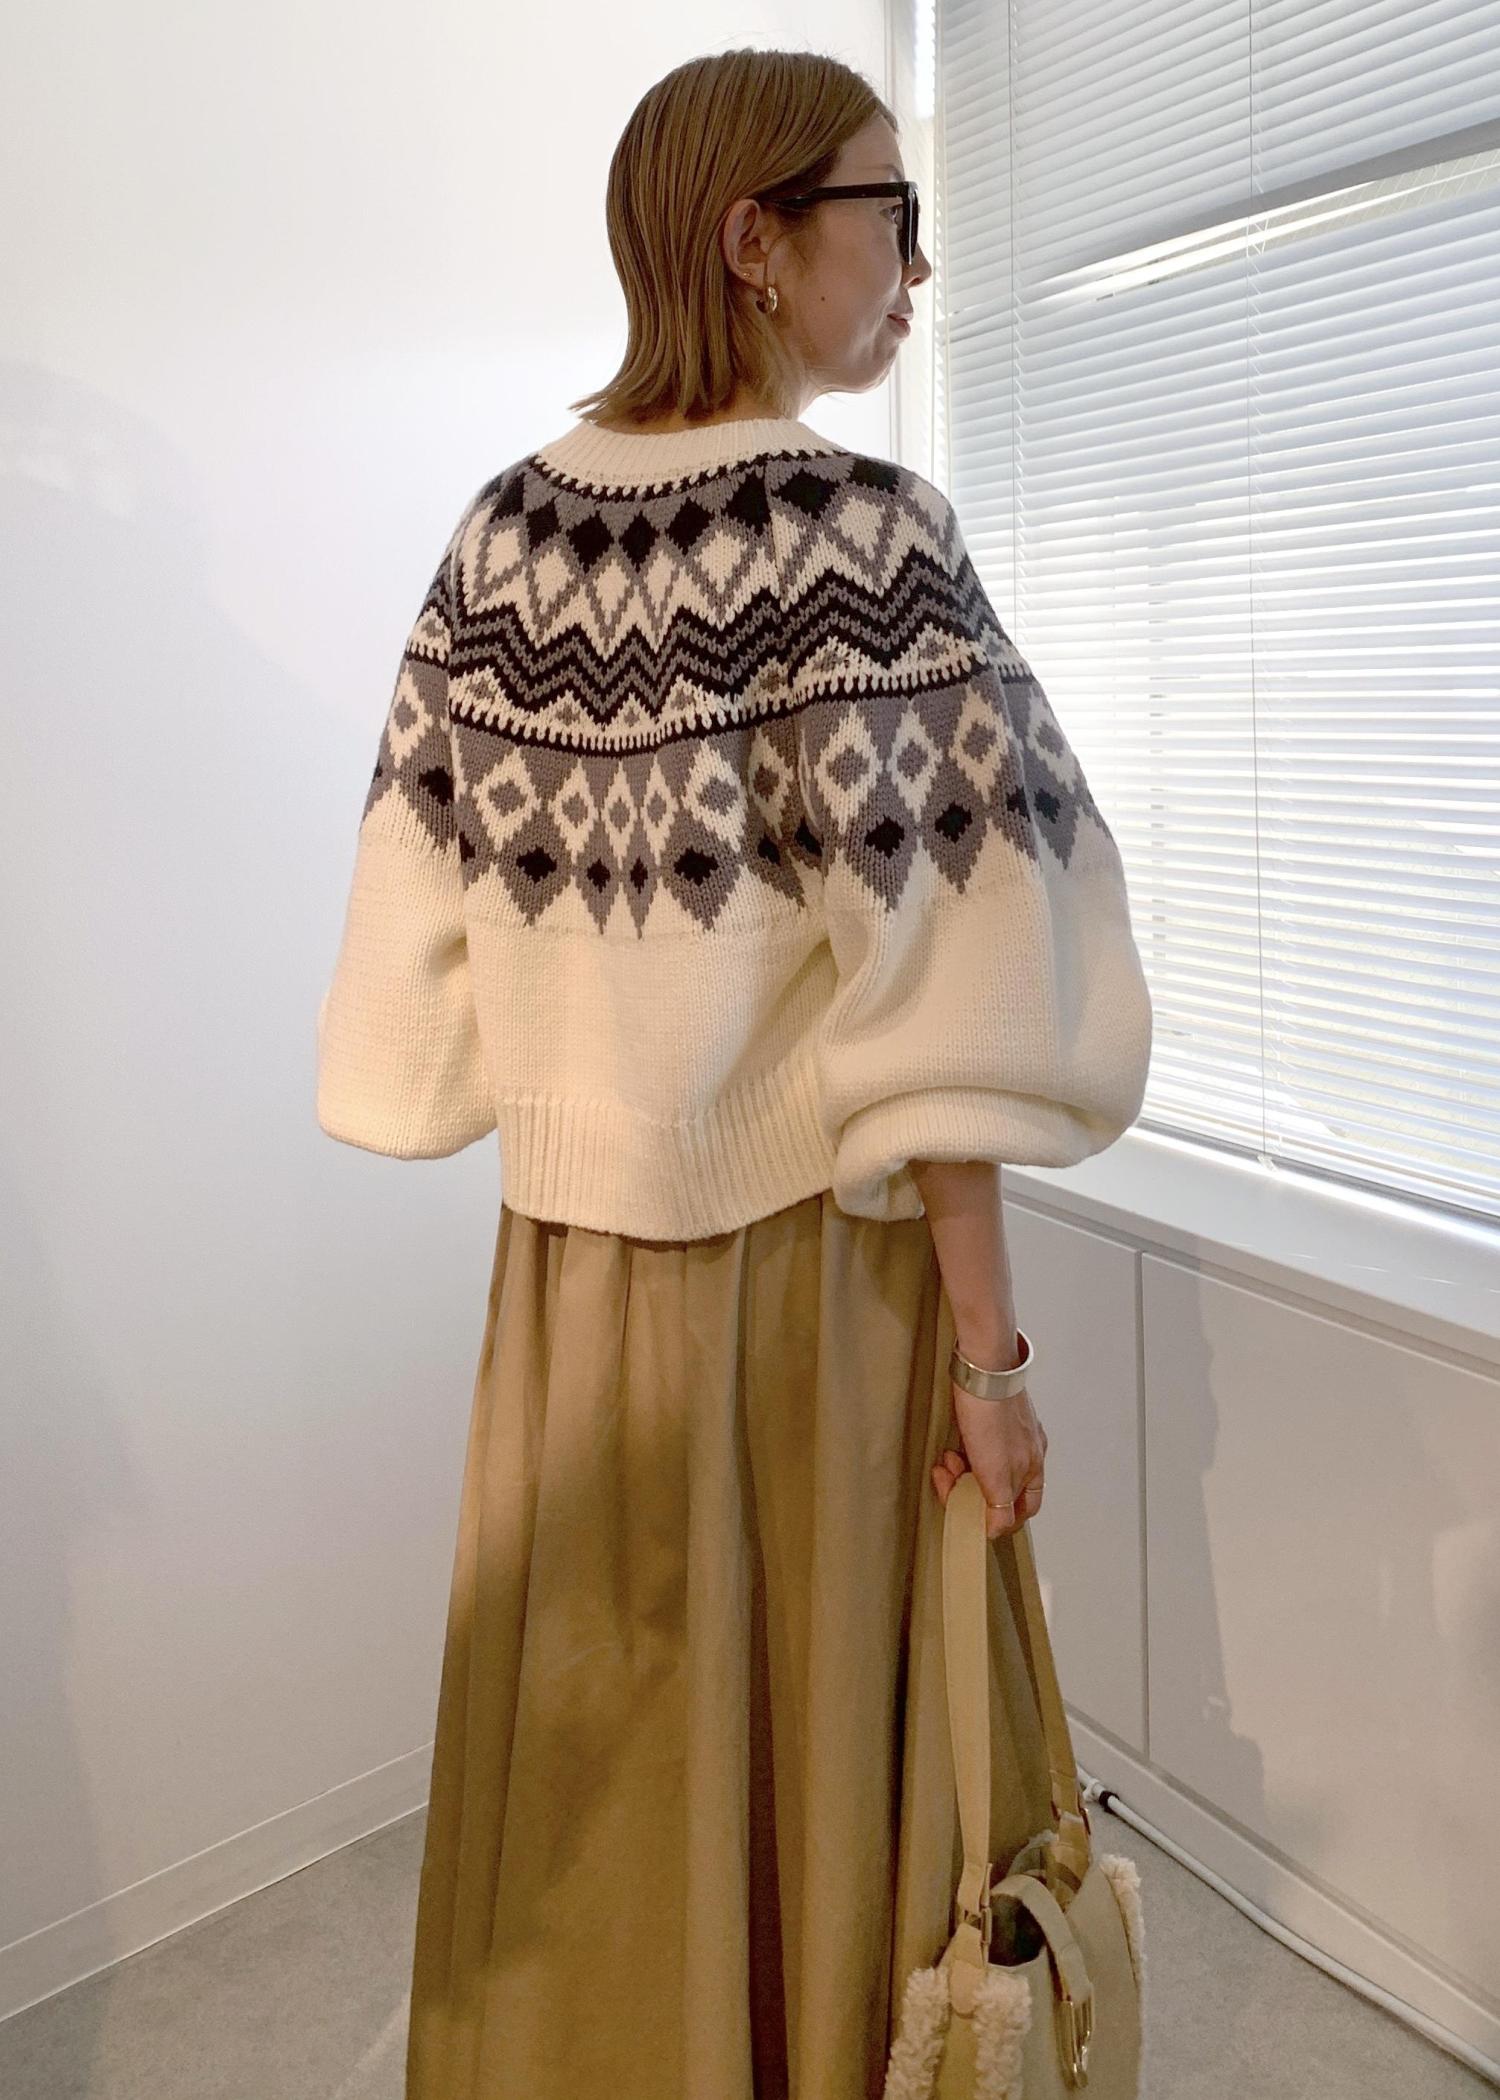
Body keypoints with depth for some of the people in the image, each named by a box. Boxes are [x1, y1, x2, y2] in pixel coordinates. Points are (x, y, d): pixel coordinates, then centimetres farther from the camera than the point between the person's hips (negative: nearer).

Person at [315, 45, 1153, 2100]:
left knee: (598, 1746, 21)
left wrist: (585, 1121, 14)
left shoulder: (500, 528, 1)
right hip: (816, 1252, -5)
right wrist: (991, 1350, -12)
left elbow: (441, 942, 3)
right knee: (820, 1740, 15)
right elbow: (929, 1001, -19)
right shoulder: (864, 534, -15)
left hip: (574, 1257, 5)